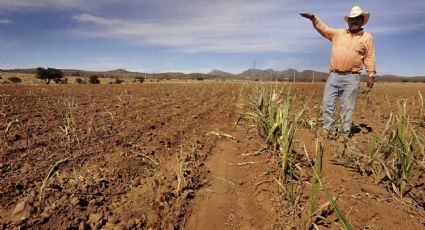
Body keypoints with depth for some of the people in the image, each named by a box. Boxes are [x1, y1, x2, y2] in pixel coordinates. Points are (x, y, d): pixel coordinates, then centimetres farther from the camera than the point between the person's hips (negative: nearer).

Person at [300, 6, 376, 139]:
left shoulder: (367, 37, 9)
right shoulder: (338, 33, 15)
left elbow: (369, 58, 6)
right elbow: (323, 29, 15)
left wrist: (371, 74, -2)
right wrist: (313, 18, 2)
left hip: (351, 78, -2)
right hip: (334, 76, 2)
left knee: (347, 107, 1)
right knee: (328, 104, -3)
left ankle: (346, 134, 10)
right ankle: (330, 132, 6)